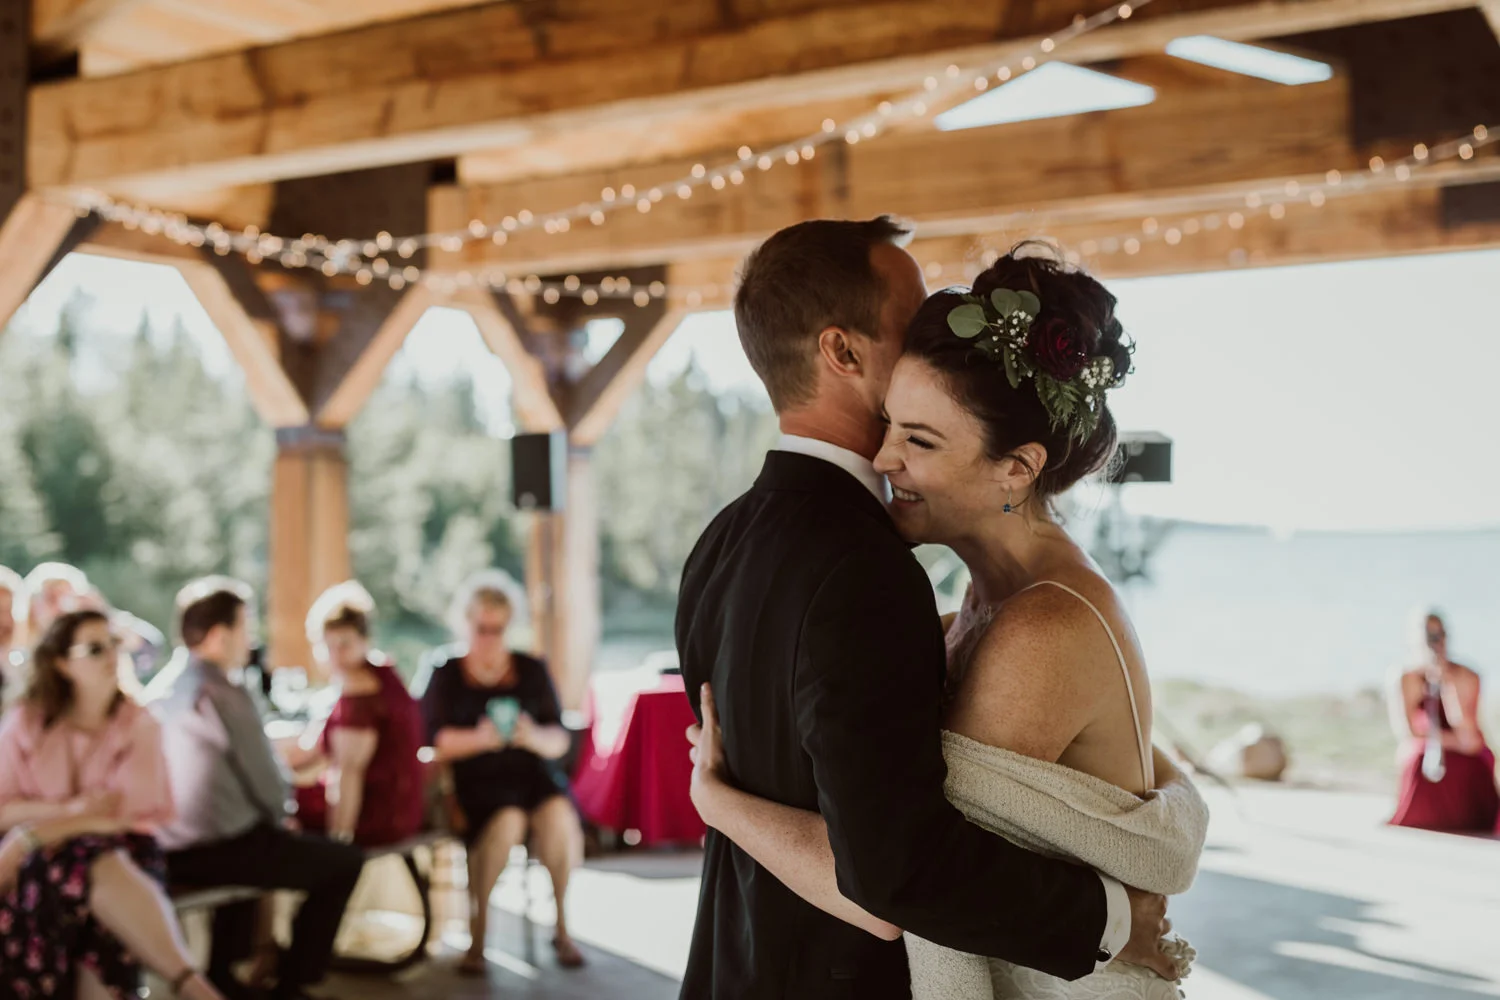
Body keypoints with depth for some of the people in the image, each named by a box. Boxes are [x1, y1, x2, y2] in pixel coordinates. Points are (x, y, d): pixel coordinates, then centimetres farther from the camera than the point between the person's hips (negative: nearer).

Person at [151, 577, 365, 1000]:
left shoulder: (163, 691, 6)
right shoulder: (224, 694, -17)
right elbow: (268, 786, -14)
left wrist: (271, 816, 16)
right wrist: (281, 817, 6)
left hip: (170, 851, 9)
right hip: (218, 851, -8)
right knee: (345, 861, 7)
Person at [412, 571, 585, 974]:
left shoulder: (532, 670, 13)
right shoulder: (444, 673, 8)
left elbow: (560, 741, 8)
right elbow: (432, 741, -3)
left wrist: (535, 738, -16)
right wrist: (478, 739, -21)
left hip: (531, 773, 2)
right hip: (474, 779, -2)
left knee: (559, 815, -30)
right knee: (507, 821, -34)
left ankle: (562, 927, -15)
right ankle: (477, 935, -23)